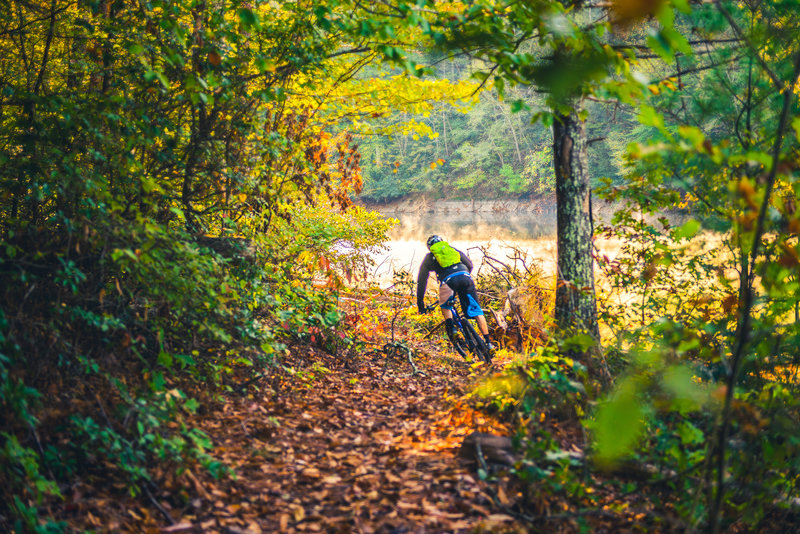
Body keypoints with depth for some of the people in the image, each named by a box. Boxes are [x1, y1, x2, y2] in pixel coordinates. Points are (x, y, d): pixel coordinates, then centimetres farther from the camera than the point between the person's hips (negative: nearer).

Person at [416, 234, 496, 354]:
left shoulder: (429, 257, 27)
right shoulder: (453, 249, 32)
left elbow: (421, 280, 25)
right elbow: (470, 265, 31)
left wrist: (420, 301, 30)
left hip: (448, 280, -2)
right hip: (465, 277, 2)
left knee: (445, 306, 27)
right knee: (476, 311, 7)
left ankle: (451, 328, 2)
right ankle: (488, 342, 0)